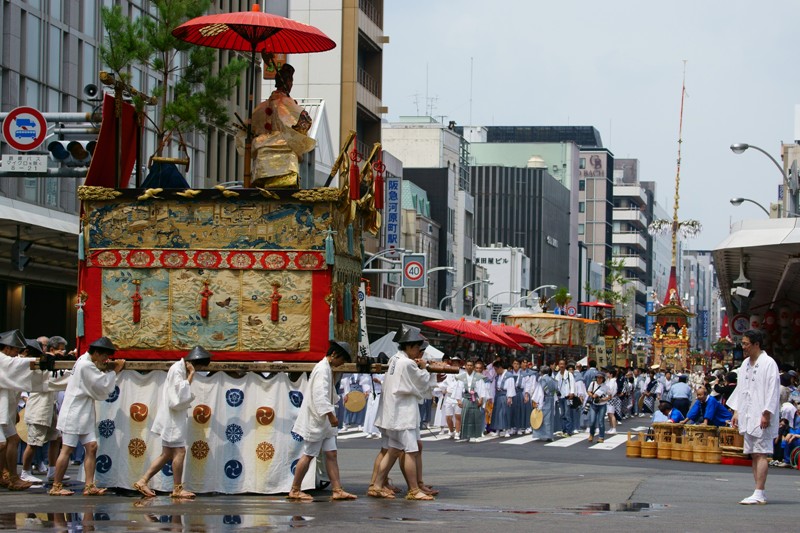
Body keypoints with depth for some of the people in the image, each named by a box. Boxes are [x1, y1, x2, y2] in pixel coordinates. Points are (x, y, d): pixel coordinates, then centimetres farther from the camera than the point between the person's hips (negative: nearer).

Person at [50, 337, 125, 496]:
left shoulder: (87, 362, 14)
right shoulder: (86, 365, -17)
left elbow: (99, 381, 13)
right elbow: (103, 387, -15)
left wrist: (109, 370, 1)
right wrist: (115, 371, -5)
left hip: (84, 415, 10)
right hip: (74, 413, -10)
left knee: (91, 447, 2)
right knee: (67, 450, -5)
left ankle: (89, 486, 1)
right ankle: (56, 487, 1)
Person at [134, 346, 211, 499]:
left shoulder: (182, 370, 13)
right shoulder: (177, 370, -16)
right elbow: (178, 398, -23)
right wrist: (190, 378, -19)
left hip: (176, 418, 10)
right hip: (173, 418, -10)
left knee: (167, 454, 11)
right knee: (180, 451, -5)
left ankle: (142, 481, 12)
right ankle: (177, 488, 2)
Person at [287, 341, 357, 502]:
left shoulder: (328, 369, 15)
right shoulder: (322, 370, -17)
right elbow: (320, 395, -26)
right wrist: (331, 415, -28)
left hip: (324, 422, 10)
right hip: (315, 420, -10)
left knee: (331, 454, 4)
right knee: (308, 455, -2)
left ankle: (337, 490, 2)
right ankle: (294, 491, 7)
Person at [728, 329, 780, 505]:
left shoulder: (768, 363, -11)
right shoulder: (746, 363, 14)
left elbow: (773, 390, -14)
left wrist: (766, 414, -17)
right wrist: (736, 411, 14)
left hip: (761, 417, -8)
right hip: (747, 416, 8)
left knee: (761, 454, -10)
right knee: (754, 455, 9)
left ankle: (759, 494, -13)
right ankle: (759, 494, 13)